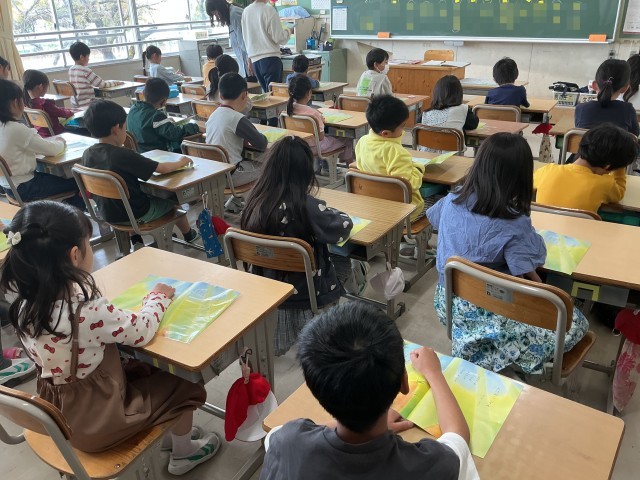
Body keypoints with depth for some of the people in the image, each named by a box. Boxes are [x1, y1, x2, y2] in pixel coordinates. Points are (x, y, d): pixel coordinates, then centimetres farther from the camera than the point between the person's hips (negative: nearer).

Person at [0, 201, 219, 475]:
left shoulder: (26, 302, -12)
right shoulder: (86, 310, -36)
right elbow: (141, 332, -19)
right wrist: (157, 298, -3)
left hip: (59, 412, 7)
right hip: (95, 421, -7)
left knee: (143, 370, 27)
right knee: (186, 388, 12)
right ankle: (183, 454, 35)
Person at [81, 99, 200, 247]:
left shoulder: (87, 154, -9)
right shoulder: (123, 155, -29)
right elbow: (163, 168, -22)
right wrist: (181, 162, -3)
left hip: (107, 214, 7)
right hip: (135, 215, -7)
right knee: (173, 202, 19)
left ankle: (136, 240, 39)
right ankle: (189, 235, 42)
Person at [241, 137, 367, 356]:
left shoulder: (256, 200, -12)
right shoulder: (307, 206, -29)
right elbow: (343, 228, -17)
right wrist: (330, 212, 6)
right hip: (306, 288, -3)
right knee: (345, 262, 29)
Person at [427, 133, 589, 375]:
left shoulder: (451, 201, -8)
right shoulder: (514, 225, -25)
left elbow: (433, 218, 14)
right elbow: (531, 281, -18)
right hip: (487, 311, -7)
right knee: (576, 323, 6)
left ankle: (473, 351, 13)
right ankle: (485, 359, 1)